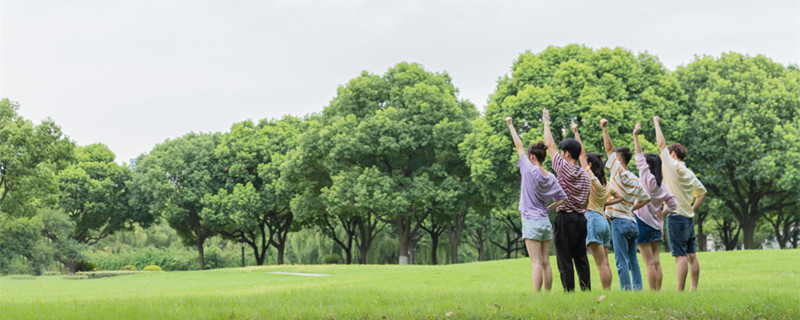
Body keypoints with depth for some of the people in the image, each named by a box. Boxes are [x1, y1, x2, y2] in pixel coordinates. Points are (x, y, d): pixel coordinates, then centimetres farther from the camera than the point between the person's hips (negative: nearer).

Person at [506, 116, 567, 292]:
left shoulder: (530, 171, -11)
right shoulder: (551, 177, 6)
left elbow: (519, 146, -2)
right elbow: (563, 198, 11)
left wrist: (510, 125, 7)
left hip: (531, 222, -6)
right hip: (545, 222, 6)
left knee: (537, 263, -10)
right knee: (546, 263, 8)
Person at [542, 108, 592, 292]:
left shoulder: (563, 167, -8)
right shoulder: (585, 175, 12)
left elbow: (549, 145, 1)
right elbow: (586, 202, 14)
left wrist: (546, 123, 11)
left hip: (565, 218, -7)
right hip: (581, 218, 7)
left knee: (565, 259, -4)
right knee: (581, 258, 9)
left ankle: (569, 290, -7)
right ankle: (586, 289, 8)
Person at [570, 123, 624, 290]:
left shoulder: (590, 177, -6)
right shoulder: (607, 184, 15)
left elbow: (582, 153, -4)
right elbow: (620, 197, 21)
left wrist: (576, 133, 2)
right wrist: (604, 203, 16)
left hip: (592, 218, -8)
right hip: (603, 219, 8)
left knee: (601, 263, -10)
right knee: (604, 263, 7)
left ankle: (606, 291, -13)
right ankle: (608, 290, 6)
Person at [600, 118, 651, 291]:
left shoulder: (620, 172, -8)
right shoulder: (635, 179, 12)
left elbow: (609, 149, -6)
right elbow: (646, 198, 22)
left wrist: (604, 129, -1)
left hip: (620, 221, -7)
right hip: (632, 222, 7)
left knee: (622, 262, -7)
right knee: (633, 260, 10)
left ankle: (626, 290, -9)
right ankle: (637, 289, 9)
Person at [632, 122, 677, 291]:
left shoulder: (647, 177, -8)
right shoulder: (661, 185, 11)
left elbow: (639, 156, -5)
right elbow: (672, 204, 14)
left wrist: (635, 135, -1)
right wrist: (661, 214, 16)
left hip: (643, 222, -7)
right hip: (655, 224, 7)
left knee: (649, 262, -8)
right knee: (656, 262, 7)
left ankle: (652, 292, -9)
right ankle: (658, 291, 7)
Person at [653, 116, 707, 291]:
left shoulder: (673, 166, -8)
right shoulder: (690, 174, 14)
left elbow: (661, 144, -6)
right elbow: (702, 192, 23)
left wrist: (656, 123, 4)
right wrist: (693, 208, 18)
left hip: (676, 216, -8)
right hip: (688, 217, 8)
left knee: (680, 255, -10)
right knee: (691, 255, 8)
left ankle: (680, 290, -11)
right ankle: (694, 288, 10)